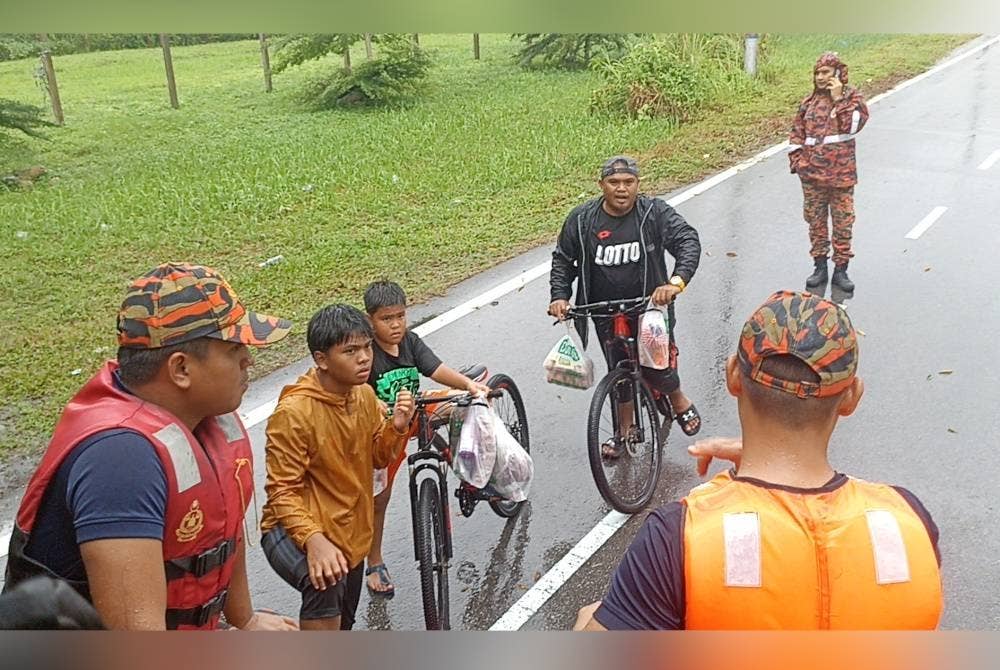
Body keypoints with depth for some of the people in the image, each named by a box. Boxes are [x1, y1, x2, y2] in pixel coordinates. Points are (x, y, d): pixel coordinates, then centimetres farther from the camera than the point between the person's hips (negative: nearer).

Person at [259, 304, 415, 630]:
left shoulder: (365, 395, -3)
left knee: (341, 625, 23)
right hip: (297, 530, -7)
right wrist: (314, 540, -39)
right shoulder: (293, 412, -24)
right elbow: (282, 491, -24)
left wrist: (397, 427, -13)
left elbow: (379, 457, 8)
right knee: (326, 586, -39)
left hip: (350, 533, 7)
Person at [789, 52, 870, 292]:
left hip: (840, 173, -3)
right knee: (815, 220, 10)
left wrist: (838, 98, -15)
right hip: (811, 173, 3)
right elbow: (797, 132, 12)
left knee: (843, 222, 3)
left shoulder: (852, 96, 0)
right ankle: (820, 267, 22)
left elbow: (852, 125, -16)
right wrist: (797, 159, 1)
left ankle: (840, 270, 12)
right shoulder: (810, 101, 8)